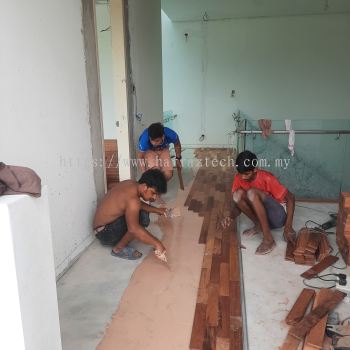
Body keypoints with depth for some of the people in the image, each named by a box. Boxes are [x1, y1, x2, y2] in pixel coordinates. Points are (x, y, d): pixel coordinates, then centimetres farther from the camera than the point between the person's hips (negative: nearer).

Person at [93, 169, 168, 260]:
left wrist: (156, 210, 7)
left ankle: (118, 240, 13)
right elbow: (133, 229, -37)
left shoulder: (132, 184, -1)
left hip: (108, 223, 10)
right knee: (143, 219, -25)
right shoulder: (132, 198, -29)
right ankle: (119, 249, -8)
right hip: (104, 232, -10)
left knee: (143, 211, 12)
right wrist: (157, 244, -33)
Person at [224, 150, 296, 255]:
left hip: (278, 216, -5)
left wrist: (288, 227, -25)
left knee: (252, 192, -33)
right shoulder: (239, 178, -9)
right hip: (261, 214, 5)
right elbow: (237, 202, 0)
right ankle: (259, 225, -5)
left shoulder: (267, 178, -24)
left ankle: (268, 239, -26)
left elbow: (290, 198, -19)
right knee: (238, 193, -21)